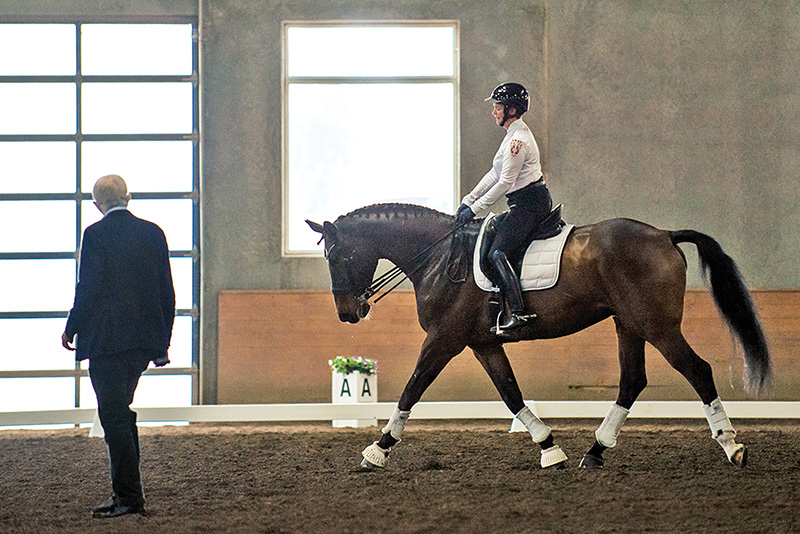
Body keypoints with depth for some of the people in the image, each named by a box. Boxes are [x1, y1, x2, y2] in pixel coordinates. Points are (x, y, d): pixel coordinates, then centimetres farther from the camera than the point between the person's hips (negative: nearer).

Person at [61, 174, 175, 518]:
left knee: (114, 415, -3)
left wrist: (71, 329, 0)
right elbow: (166, 291, 9)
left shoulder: (96, 234, -9)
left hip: (108, 339, -6)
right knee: (121, 412, 17)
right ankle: (128, 492, 19)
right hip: (145, 339, 6)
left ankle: (128, 495, -5)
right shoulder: (153, 233, 7)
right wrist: (162, 341, 16)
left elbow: (88, 288, -13)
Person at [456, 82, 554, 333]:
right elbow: (495, 174, 19)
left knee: (497, 253, -18)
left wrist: (473, 209, -13)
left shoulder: (517, 140, -18)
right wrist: (468, 201, 14)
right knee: (498, 251, 18)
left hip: (530, 203, -11)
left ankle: (518, 312, -29)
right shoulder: (515, 134, 15)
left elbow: (504, 183, -19)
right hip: (530, 202, 11)